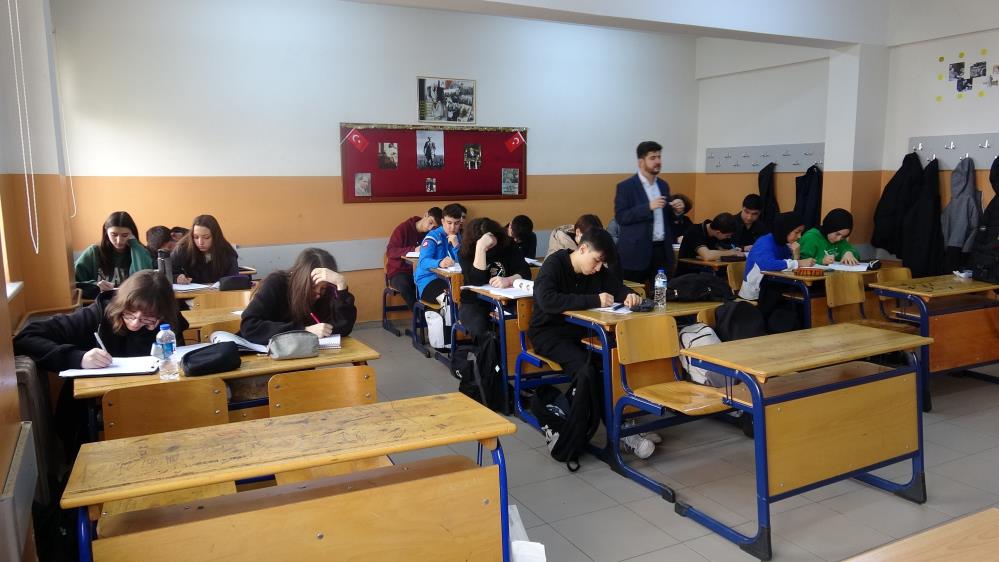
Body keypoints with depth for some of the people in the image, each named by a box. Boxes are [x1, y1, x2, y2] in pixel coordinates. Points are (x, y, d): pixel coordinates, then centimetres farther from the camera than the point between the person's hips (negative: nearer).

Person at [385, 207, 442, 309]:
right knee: (404, 286, -36)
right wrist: (414, 250, -26)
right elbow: (390, 251, -15)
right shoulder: (404, 228, -7)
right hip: (399, 271, -3)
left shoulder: (431, 233, 6)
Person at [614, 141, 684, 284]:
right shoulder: (626, 186, -6)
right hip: (637, 252, -6)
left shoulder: (663, 185, 14)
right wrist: (648, 207, -21)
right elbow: (620, 217, -14)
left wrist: (675, 210, -1)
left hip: (662, 250, 6)